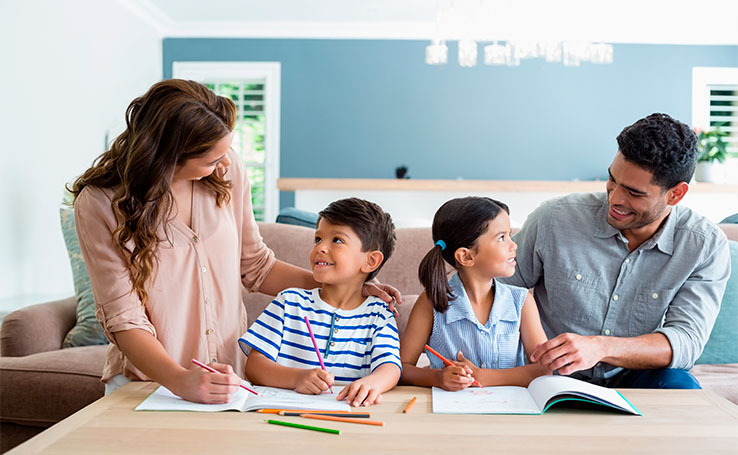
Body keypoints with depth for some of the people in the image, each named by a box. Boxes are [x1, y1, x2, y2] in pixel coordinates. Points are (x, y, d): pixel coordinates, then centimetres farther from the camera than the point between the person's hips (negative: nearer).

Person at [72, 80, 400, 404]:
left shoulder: (226, 170, -1)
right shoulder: (99, 204, -12)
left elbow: (256, 267, 10)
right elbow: (124, 319, -14)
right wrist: (181, 380, -31)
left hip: (229, 376, 3)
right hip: (146, 382, -2)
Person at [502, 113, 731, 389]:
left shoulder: (706, 247, -6)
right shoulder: (553, 218, -10)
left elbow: (686, 340, -17)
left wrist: (600, 347, -35)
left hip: (633, 379, 2)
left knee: (679, 385, -31)